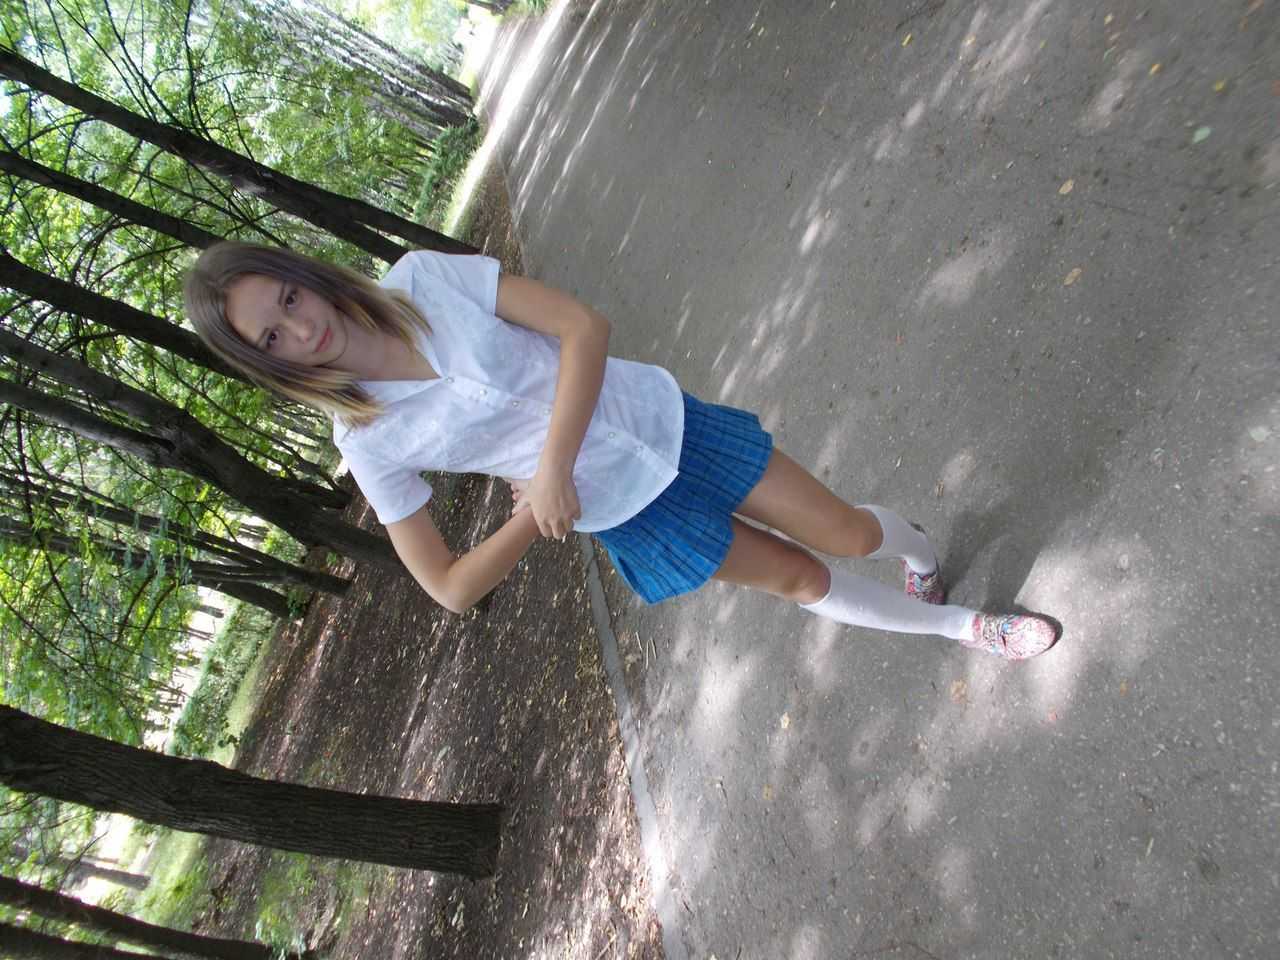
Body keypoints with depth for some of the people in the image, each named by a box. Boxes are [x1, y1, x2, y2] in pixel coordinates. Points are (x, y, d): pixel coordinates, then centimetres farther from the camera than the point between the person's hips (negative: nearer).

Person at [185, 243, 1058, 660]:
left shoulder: (420, 277, -12)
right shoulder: (370, 442, -11)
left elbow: (584, 326, -17)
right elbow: (450, 588, -7)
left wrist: (553, 464, -24)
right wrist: (535, 516, -16)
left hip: (661, 420, 1)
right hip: (627, 514, 0)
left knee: (849, 534, 9)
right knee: (798, 577, 11)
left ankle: (922, 557, 49)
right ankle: (962, 625, 42)